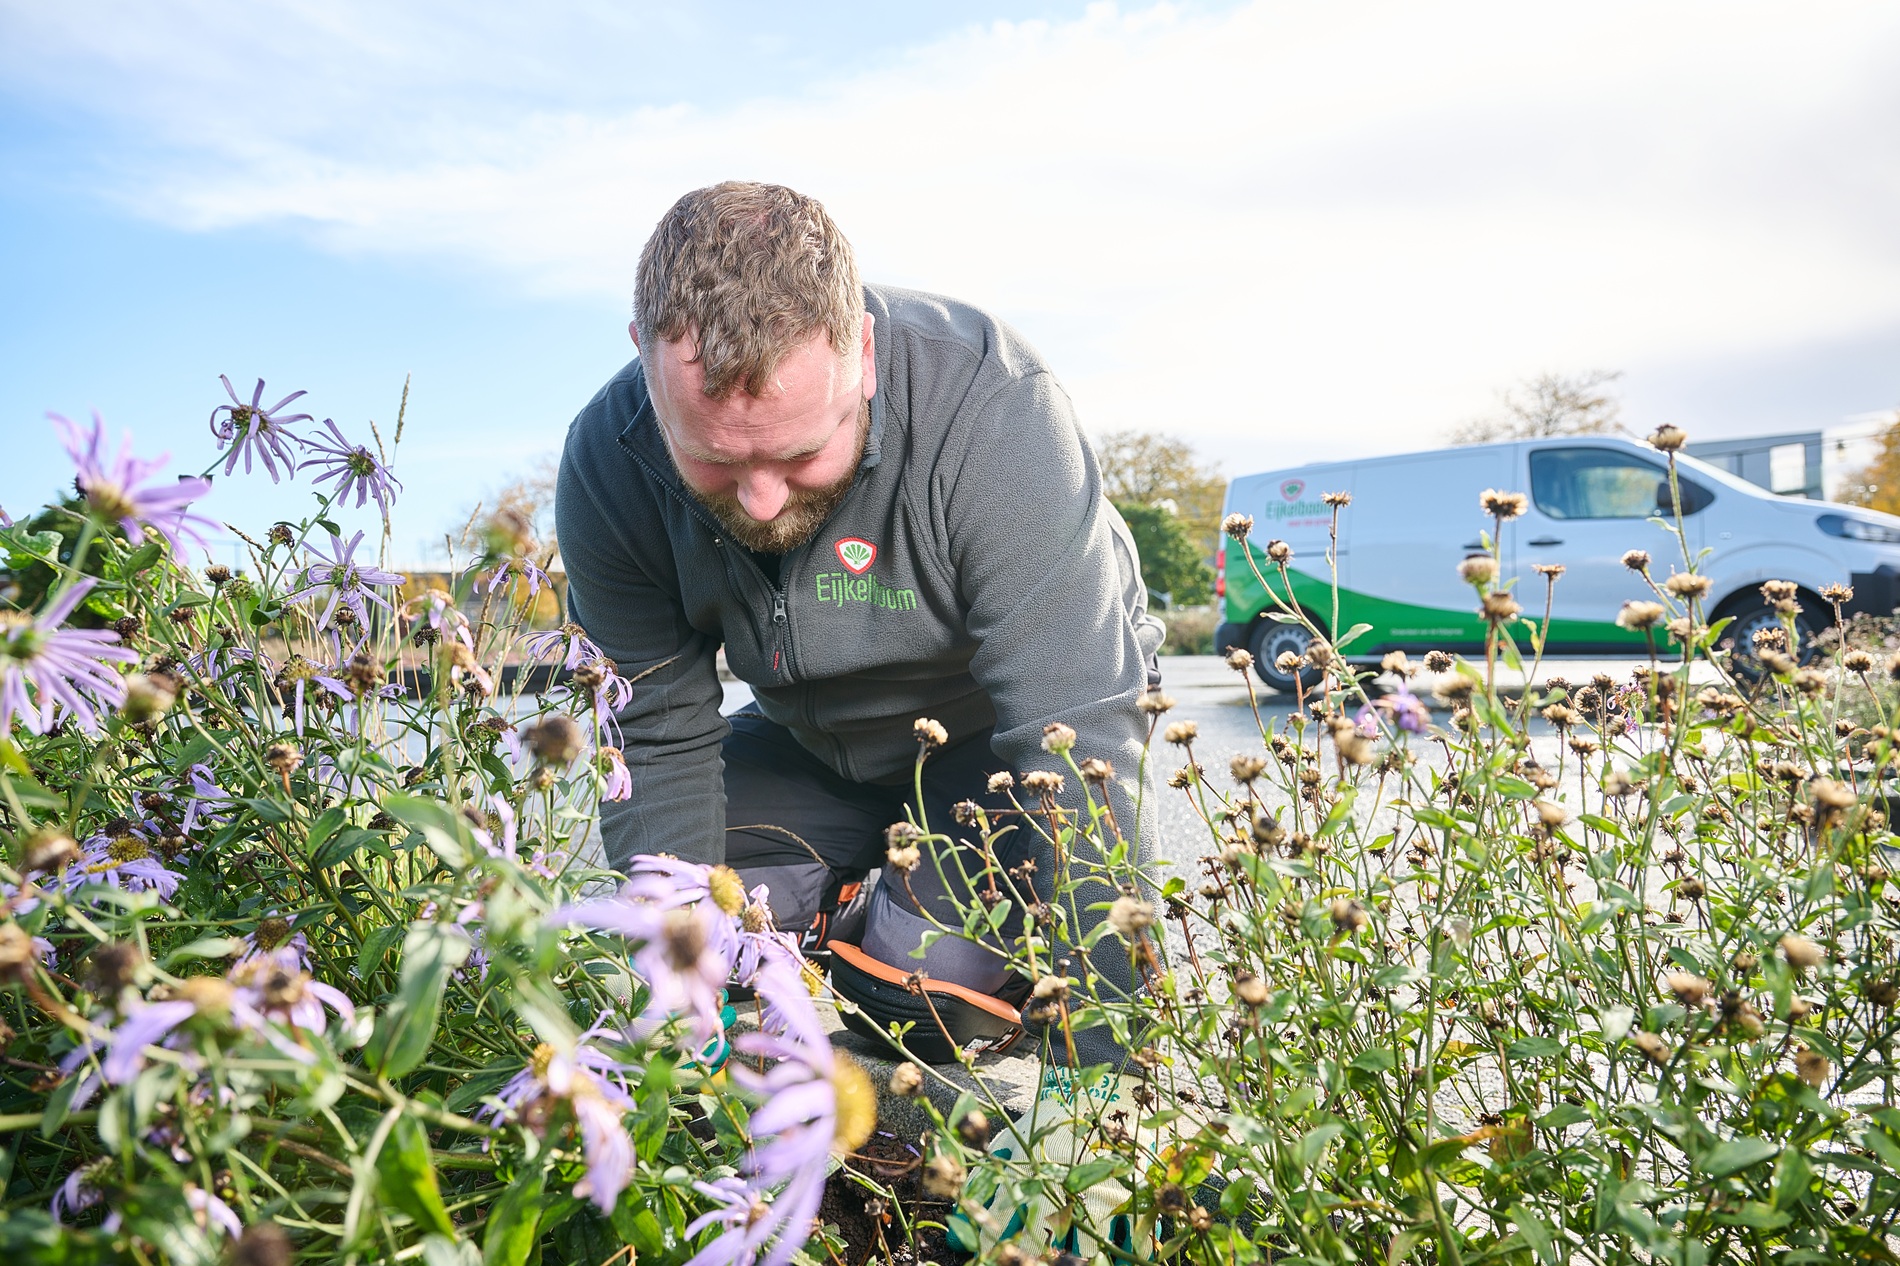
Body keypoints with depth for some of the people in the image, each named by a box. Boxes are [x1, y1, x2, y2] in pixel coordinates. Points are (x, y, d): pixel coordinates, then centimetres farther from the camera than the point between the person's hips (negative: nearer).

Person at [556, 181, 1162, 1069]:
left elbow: (1073, 740, -39)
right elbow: (657, 744, -15)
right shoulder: (607, 467, -23)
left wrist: (1109, 1057, -40)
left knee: (928, 980, -23)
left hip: (995, 733, -4)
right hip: (811, 745, 4)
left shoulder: (990, 409, -37)